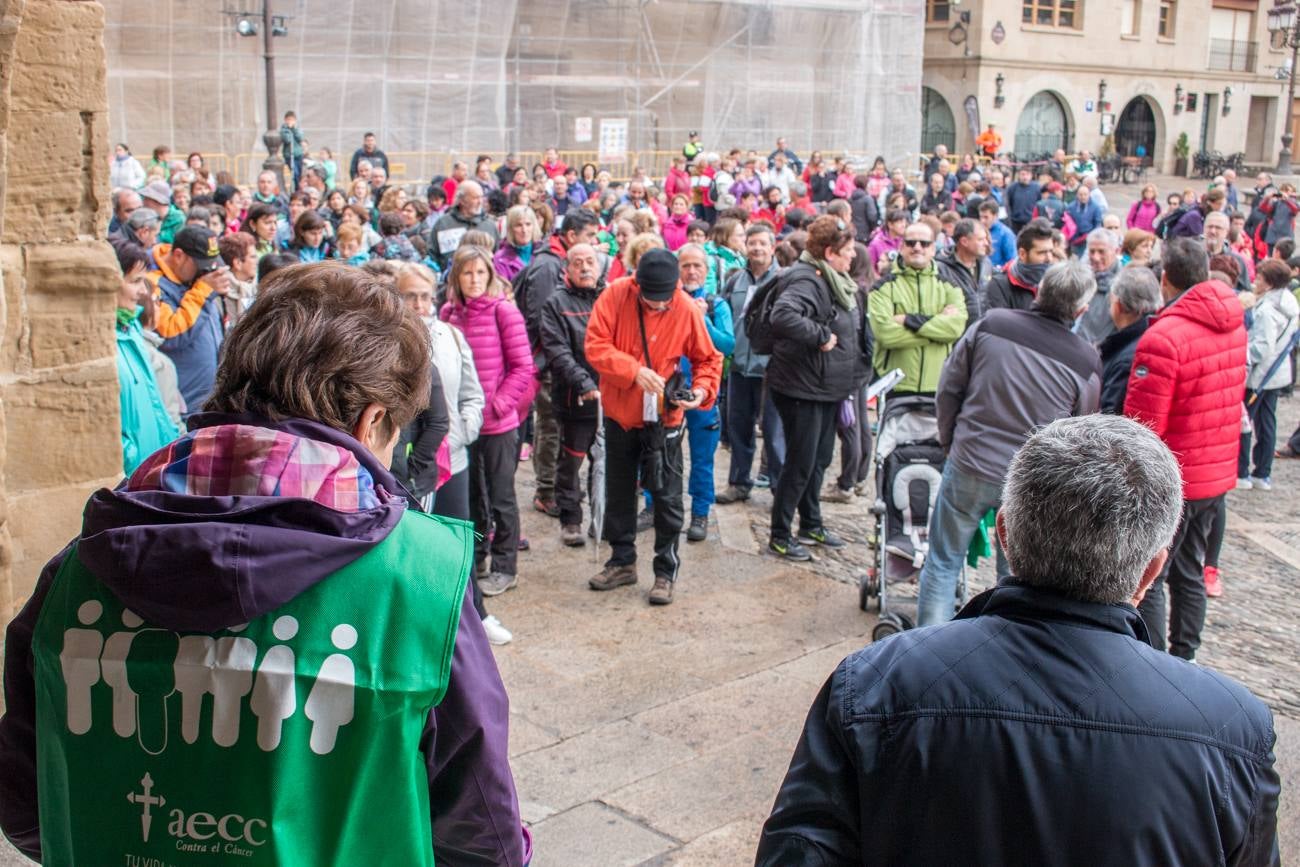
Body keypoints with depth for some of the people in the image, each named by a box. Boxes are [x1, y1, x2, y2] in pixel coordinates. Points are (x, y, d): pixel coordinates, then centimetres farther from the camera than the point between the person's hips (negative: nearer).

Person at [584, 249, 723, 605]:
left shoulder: (686, 309, -12)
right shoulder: (615, 295, -13)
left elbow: (708, 358, -1)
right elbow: (595, 345, -18)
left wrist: (702, 389, -19)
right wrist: (634, 371, -29)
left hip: (663, 417, -2)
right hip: (619, 413, 2)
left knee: (667, 495, 1)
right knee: (618, 491, 15)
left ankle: (666, 570, 14)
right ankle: (622, 562, 31)